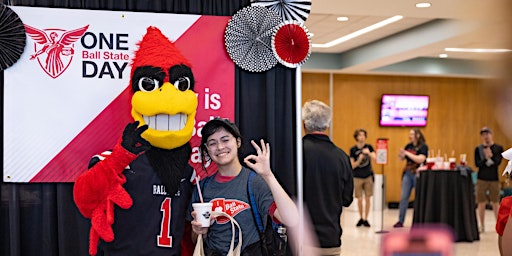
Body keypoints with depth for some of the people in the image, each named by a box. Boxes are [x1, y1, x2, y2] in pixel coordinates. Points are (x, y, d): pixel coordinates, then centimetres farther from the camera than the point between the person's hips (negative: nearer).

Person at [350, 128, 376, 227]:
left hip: (368, 176, 1)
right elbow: (352, 166, -2)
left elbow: (374, 159, -11)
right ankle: (361, 218, 18)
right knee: (360, 199, 0)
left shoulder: (369, 147, 1)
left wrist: (369, 153, -28)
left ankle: (366, 219, 11)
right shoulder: (353, 150, -1)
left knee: (367, 199, 1)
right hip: (357, 177, -1)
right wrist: (359, 159, -19)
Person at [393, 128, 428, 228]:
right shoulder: (408, 146, 11)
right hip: (407, 173, 5)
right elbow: (401, 159, 15)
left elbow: (420, 159, -19)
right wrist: (401, 154, -8)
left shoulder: (423, 146, -6)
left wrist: (407, 153, -18)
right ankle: (400, 221, 5)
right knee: (403, 197, 2)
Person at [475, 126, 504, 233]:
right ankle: (482, 226, 11)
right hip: (481, 179, 1)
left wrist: (491, 156, -24)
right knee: (481, 203, 3)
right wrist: (486, 158, -21)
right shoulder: (478, 149, 5)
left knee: (495, 203, 2)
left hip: (494, 179, -1)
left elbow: (498, 162, -9)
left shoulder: (498, 148, 3)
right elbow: (477, 164, -5)